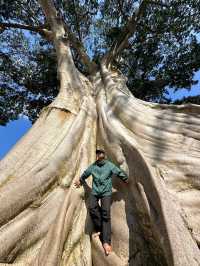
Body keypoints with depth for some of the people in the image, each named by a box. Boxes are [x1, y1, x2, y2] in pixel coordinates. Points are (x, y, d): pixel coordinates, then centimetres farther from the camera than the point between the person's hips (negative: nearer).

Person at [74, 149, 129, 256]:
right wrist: (80, 181, 35)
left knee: (106, 214, -10)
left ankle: (106, 242, -2)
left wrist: (126, 180, 17)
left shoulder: (110, 165, -7)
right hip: (95, 191, 3)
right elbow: (85, 174, 21)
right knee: (92, 208, -19)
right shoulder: (92, 166, 3)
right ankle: (100, 229, 3)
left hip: (106, 192, -2)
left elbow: (120, 173, 5)